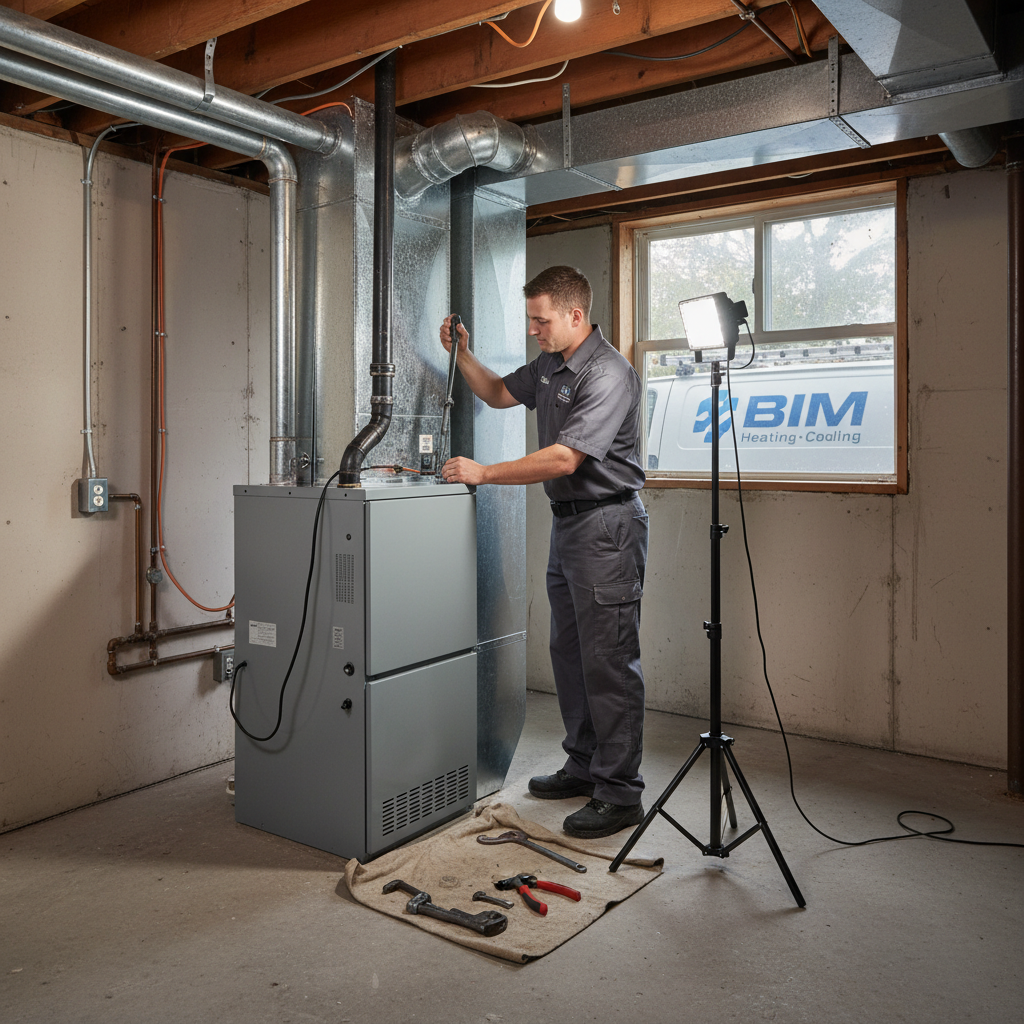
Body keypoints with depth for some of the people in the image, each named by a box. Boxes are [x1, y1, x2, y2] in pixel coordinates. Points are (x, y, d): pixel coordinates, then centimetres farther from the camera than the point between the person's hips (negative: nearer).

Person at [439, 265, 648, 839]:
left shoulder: (607, 373, -17)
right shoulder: (550, 366, 13)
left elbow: (564, 459, -25)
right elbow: (499, 394, 29)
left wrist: (484, 474, -19)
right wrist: (462, 354, 13)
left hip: (607, 524, -10)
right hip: (568, 522, 10)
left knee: (609, 661, -7)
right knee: (569, 653, 15)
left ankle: (620, 795, 2)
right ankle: (584, 767, 28)